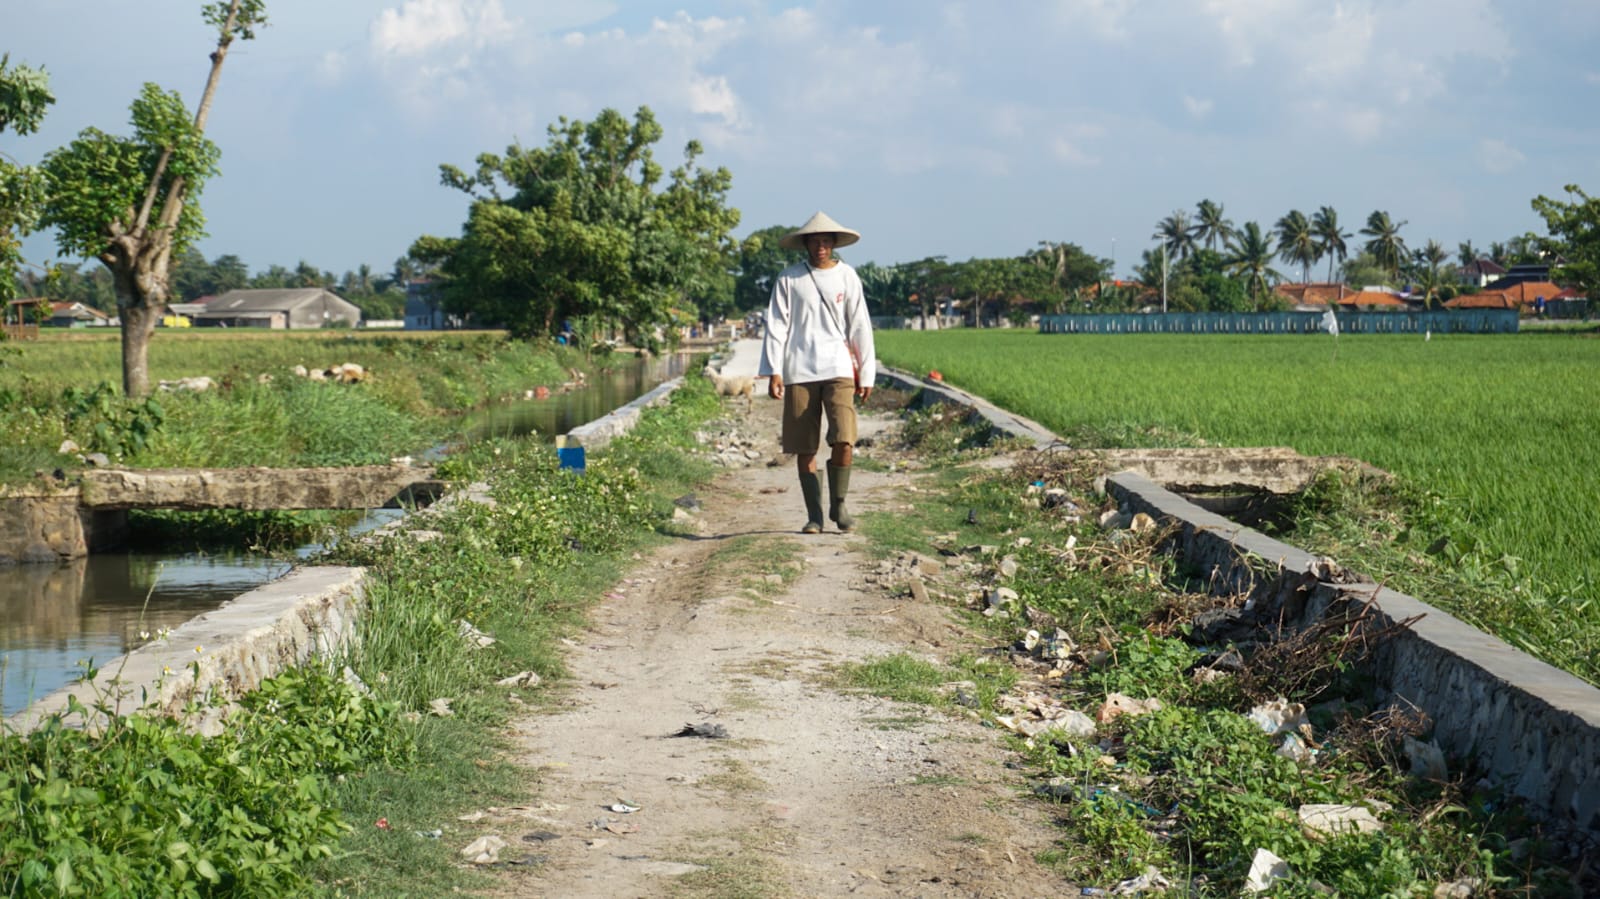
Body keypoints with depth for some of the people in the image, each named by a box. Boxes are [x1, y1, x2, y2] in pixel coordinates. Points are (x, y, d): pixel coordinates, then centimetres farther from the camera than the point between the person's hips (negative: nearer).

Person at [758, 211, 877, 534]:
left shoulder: (846, 276, 8)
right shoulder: (789, 278, 5)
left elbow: (859, 326, 11)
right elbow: (776, 325, 4)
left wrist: (866, 373, 9)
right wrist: (773, 371, -4)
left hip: (838, 368, 0)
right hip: (799, 371, 0)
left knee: (844, 441, -14)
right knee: (804, 448, 2)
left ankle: (839, 504, 6)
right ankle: (814, 515, 12)